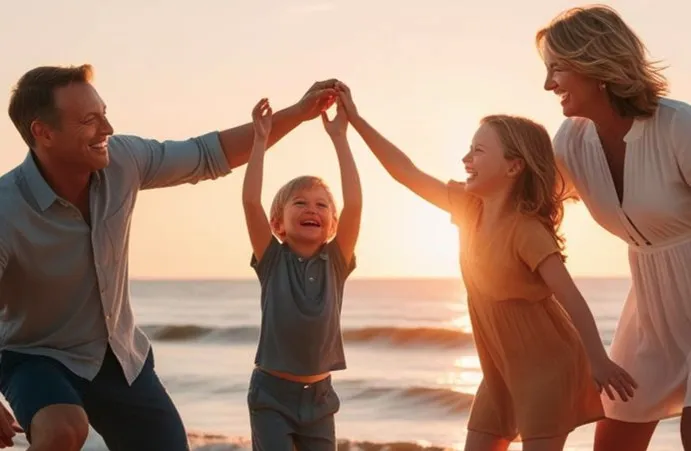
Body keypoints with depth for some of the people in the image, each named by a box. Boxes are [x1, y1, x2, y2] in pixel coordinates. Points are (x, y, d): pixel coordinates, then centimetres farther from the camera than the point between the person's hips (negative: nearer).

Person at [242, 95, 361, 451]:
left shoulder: (335, 262, 1)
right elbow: (250, 201, -14)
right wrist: (260, 140, -14)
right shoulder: (273, 260, -3)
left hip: (318, 396, 3)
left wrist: (339, 138, -11)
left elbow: (354, 204, -10)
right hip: (272, 394, -3)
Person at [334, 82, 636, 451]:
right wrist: (355, 119, 1)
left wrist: (598, 361, -37)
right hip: (500, 368, 8)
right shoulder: (469, 207, -1)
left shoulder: (526, 231, -22)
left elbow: (570, 298, -28)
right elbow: (407, 173, 3)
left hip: (546, 365, -8)